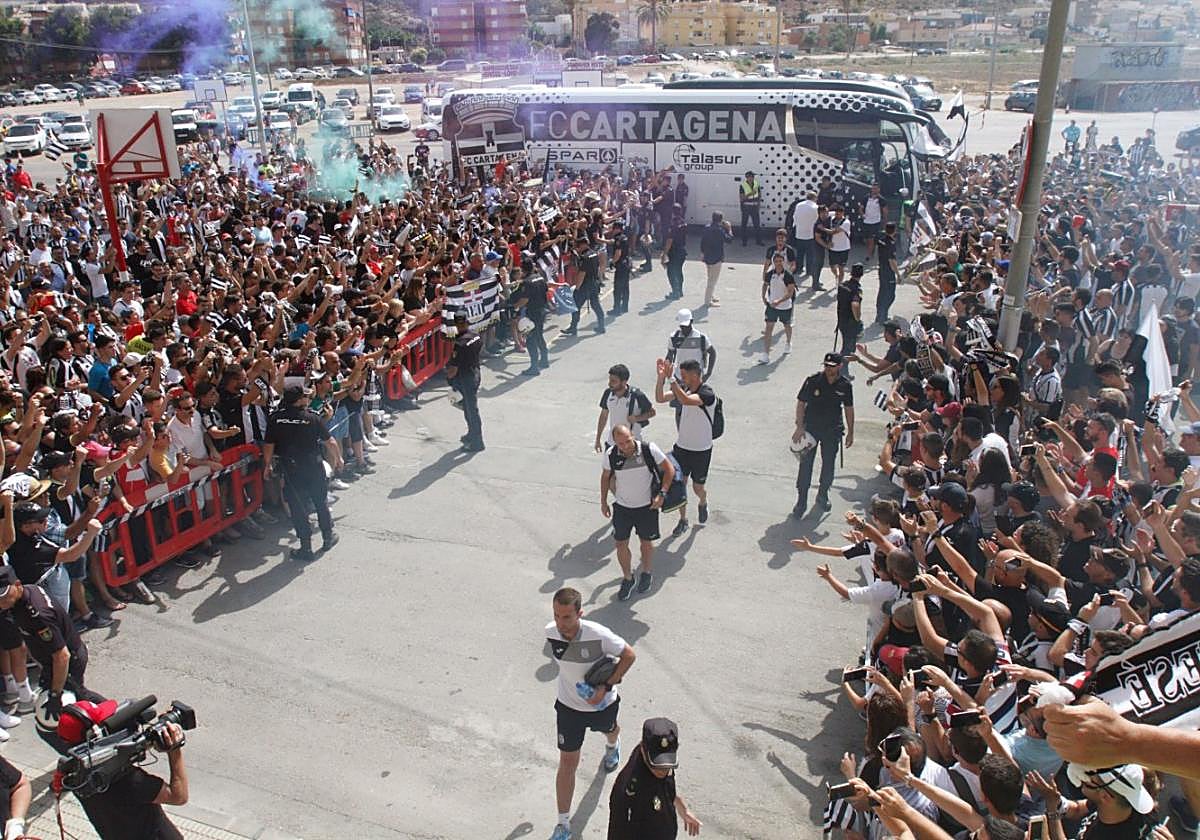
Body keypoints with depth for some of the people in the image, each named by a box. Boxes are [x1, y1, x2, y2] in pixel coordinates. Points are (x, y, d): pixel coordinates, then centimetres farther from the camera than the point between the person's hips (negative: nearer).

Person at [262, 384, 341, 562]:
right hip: (314, 467, 0)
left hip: (291, 470, 0)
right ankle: (328, 537, 33)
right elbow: (330, 442, -6)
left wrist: (268, 465, 14)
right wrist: (338, 458, 11)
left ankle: (306, 549, 12)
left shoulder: (275, 419, -7)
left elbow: (269, 446, -2)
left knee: (298, 507, 8)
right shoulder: (312, 418, -10)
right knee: (321, 502, 20)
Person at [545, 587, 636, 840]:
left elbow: (629, 655, -20)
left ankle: (613, 745, 71)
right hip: (568, 706, 1)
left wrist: (606, 687, -26)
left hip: (602, 703, -1)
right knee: (567, 763, 3)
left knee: (609, 729, 32)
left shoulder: (599, 635, -35)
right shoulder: (550, 632, -21)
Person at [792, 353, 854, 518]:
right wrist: (800, 427, -12)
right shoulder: (813, 381, -12)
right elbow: (801, 403, -6)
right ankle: (801, 501, 8)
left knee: (829, 465, 12)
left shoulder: (845, 385, -5)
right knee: (805, 464, -1)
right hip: (810, 428, -2)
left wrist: (850, 432, 9)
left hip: (832, 430, 2)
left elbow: (849, 409, 6)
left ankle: (823, 495, 35)